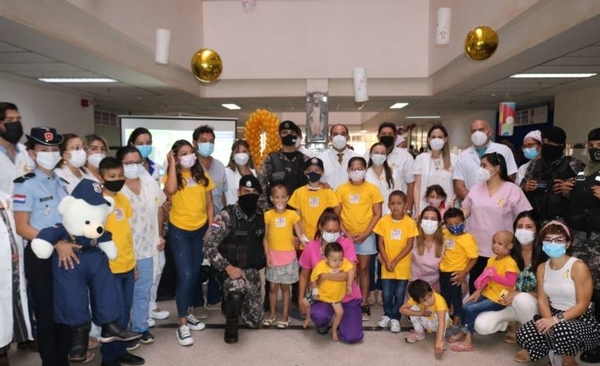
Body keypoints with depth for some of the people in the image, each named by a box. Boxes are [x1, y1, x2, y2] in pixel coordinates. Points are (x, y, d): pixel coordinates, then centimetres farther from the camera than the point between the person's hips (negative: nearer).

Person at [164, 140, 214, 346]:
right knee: (185, 275, -10)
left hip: (200, 230, 4)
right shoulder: (173, 176, -4)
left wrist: (210, 228, 0)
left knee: (195, 273, 14)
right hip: (179, 231, -4)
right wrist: (172, 164, -20)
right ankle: (182, 325, 0)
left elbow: (209, 204, 8)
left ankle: (189, 313, 32)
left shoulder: (202, 176, 5)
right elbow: (170, 191, -29)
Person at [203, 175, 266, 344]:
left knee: (254, 321, 9)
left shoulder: (261, 215, -1)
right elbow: (209, 247, -21)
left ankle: (231, 300, 39)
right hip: (232, 269, -5)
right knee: (236, 292, -39)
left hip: (253, 271, 5)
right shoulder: (226, 216, -18)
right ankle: (231, 322, -6)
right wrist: (228, 267, -27)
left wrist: (262, 262, 8)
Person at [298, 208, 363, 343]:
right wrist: (301, 298, -2)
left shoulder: (347, 244, -13)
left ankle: (342, 315, 23)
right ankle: (322, 323, 7)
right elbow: (304, 275, 6)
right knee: (318, 314, -34)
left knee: (353, 337, -12)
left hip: (348, 296, 0)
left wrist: (323, 276, -27)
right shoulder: (311, 247, -8)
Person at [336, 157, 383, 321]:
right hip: (347, 235, 1)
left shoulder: (372, 189, -3)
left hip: (366, 235, 0)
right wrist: (345, 233, -10)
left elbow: (377, 214, -3)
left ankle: (364, 304, 16)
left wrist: (366, 233, -11)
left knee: (363, 269, 7)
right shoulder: (342, 189, -1)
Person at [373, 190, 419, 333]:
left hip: (402, 266, -1)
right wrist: (387, 261, -10)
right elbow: (380, 243, -2)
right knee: (387, 294, 9)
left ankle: (395, 318, 25)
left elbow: (409, 245, -9)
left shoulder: (410, 222, -10)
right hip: (387, 265, 1)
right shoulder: (383, 221, -6)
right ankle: (387, 314, 32)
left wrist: (395, 261, -13)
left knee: (399, 294, 8)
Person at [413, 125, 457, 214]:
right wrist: (417, 210, -4)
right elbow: (417, 186, 2)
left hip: (447, 208, 0)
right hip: (425, 208, 0)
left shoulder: (454, 159, 2)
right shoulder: (420, 158, 3)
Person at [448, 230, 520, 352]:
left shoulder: (511, 263, -17)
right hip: (487, 294, 8)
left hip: (499, 299, -8)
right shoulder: (492, 259, 7)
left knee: (472, 309, -18)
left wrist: (493, 275, -28)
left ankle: (468, 342, -9)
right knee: (465, 307, -2)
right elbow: (485, 278, 10)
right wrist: (478, 291, 0)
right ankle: (464, 332, 17)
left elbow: (510, 283, -25)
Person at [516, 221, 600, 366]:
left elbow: (582, 305, -17)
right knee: (523, 334, -19)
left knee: (562, 331, -39)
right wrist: (549, 320, -19)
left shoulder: (578, 267, -15)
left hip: (582, 321, -5)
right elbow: (542, 299, 1)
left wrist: (556, 320, -27)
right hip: (554, 317, 5)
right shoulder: (542, 267, 3)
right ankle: (556, 353, 10)